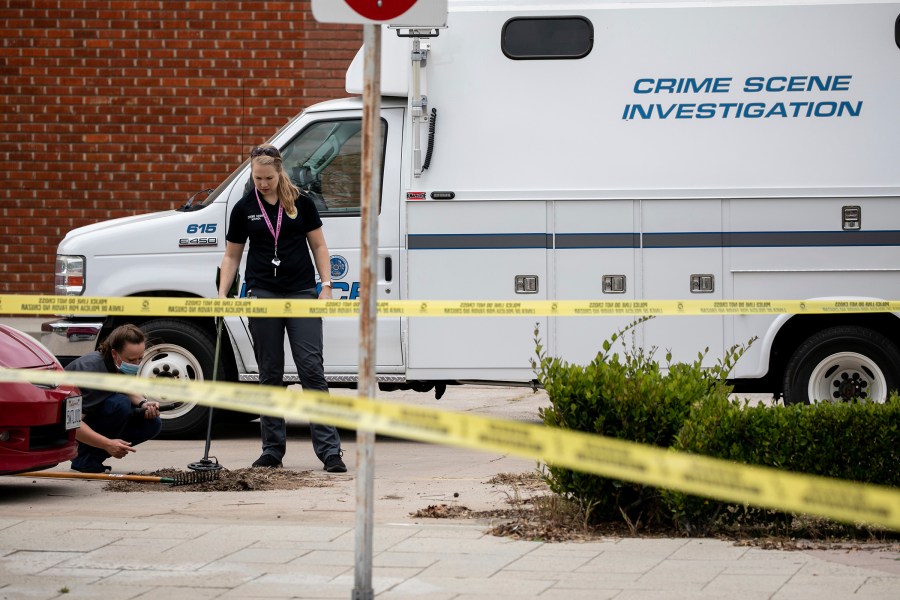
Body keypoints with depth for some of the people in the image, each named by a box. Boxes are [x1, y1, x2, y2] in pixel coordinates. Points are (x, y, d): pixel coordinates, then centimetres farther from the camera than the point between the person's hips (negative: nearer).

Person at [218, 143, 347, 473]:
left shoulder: (301, 202, 1)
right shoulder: (244, 208, 4)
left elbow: (318, 246, 6)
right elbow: (231, 256, 10)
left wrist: (326, 285, -4)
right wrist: (222, 294, -1)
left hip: (301, 293, -1)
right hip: (263, 294, 1)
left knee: (312, 368, -7)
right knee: (270, 374, 5)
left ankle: (329, 450, -9)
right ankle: (272, 450, 12)